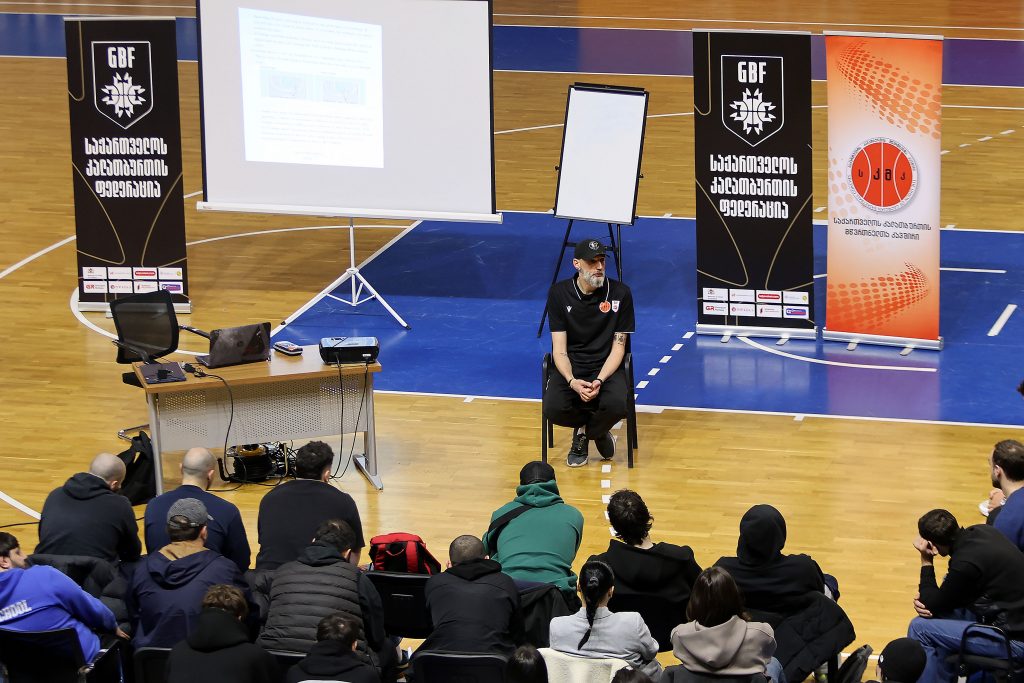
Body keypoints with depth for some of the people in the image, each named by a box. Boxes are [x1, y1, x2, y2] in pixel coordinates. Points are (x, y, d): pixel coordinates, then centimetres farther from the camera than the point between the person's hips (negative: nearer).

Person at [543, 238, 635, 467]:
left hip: (606, 367, -1)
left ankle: (584, 434, 3)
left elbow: (618, 347, -4)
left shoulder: (620, 293, -6)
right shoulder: (559, 293, -4)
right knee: (553, 408, -30)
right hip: (570, 368, 1)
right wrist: (572, 382, -25)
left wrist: (599, 381, -21)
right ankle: (597, 430, 6)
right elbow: (559, 349, -6)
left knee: (617, 405, -34)